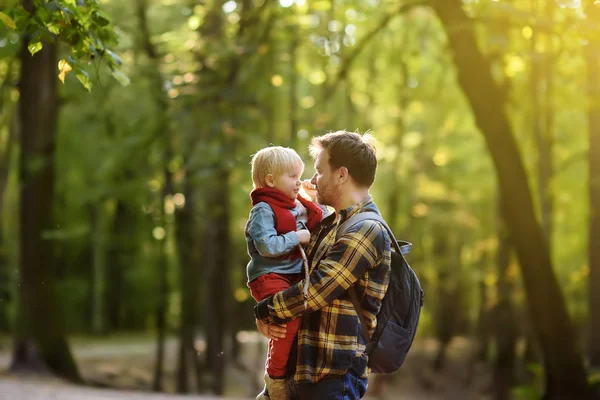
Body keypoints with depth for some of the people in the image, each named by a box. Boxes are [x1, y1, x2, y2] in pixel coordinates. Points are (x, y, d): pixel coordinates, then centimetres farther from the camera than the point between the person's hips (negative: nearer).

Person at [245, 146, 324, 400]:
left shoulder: (299, 207, 14)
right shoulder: (264, 210, -11)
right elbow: (267, 246, -23)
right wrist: (297, 237, -17)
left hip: (295, 276, 9)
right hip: (269, 276, -9)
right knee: (290, 317, -28)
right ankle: (276, 379, -14)